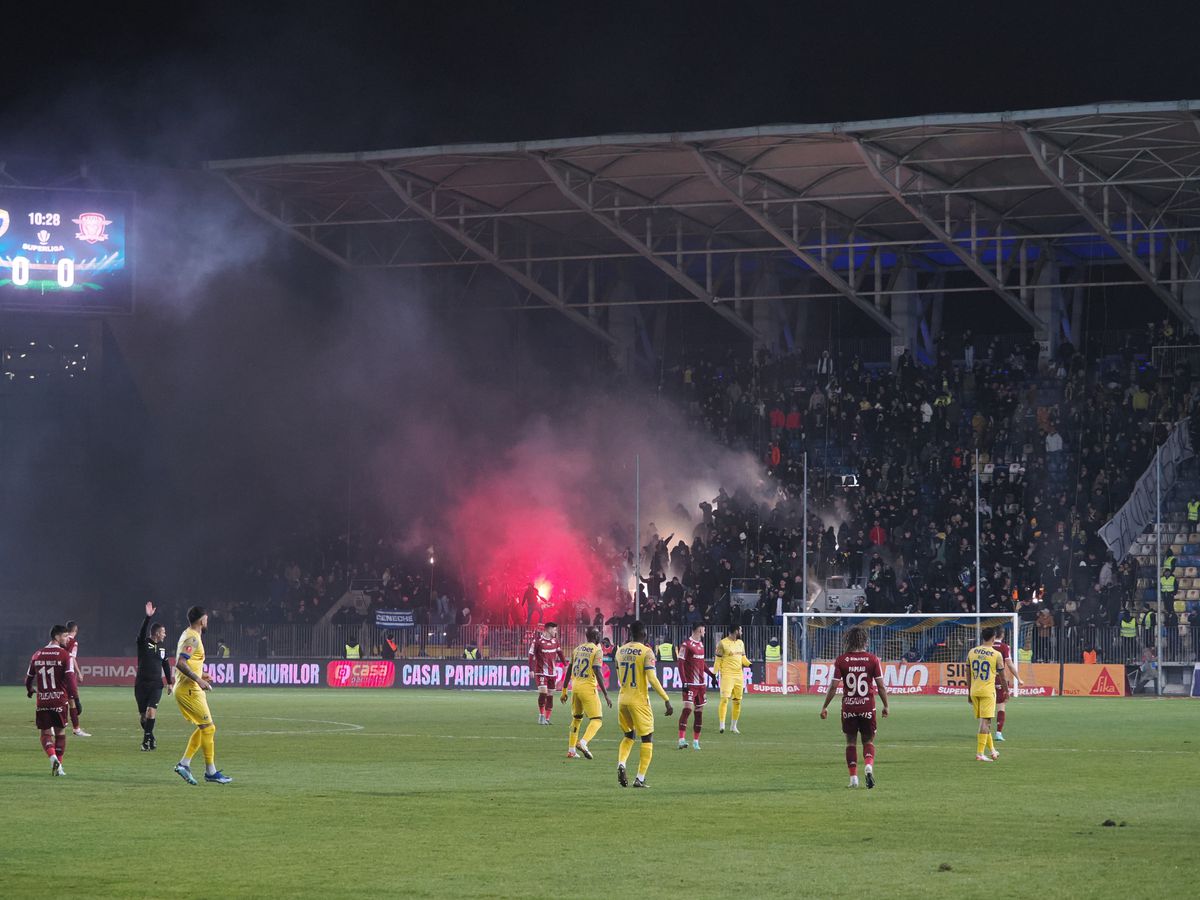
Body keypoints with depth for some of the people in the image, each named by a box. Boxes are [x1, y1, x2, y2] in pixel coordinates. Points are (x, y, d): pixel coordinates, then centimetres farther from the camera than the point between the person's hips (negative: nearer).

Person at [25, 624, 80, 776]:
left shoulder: (37, 655, 8)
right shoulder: (65, 655, -7)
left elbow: (29, 677, 18)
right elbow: (70, 678, -16)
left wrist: (30, 690, 39)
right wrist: (76, 698, -12)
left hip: (42, 700, 2)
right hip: (60, 699, -2)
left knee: (45, 733, 8)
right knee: (60, 732, 12)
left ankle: (53, 757, -18)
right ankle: (59, 765, 12)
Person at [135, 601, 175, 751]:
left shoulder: (161, 647, 12)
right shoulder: (144, 643, -3)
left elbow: (166, 665, 21)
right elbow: (143, 632, -23)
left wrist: (170, 683, 21)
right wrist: (148, 617, -37)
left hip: (156, 685, 2)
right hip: (141, 684, -2)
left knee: (151, 710, -17)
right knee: (143, 714, 4)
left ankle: (147, 739, -15)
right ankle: (150, 738, 22)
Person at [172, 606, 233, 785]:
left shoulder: (187, 635, 15)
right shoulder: (192, 639, -16)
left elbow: (180, 663, 24)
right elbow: (180, 663, -27)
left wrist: (200, 676, 24)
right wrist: (198, 679, -26)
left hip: (183, 689, 10)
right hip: (190, 690, -10)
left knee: (204, 728, 13)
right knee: (208, 728, -5)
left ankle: (184, 764, 9)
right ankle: (211, 772, -2)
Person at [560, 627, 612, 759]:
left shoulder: (576, 650, 12)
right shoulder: (596, 650, -7)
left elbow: (569, 672, 14)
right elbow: (597, 673, -15)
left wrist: (564, 691, 22)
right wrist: (606, 695, -14)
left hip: (575, 687, 6)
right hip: (588, 688, -6)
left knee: (576, 718, 21)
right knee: (596, 720, -2)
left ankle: (571, 750, 19)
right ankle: (583, 742, -25)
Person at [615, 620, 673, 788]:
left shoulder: (620, 650, 6)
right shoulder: (646, 652, -12)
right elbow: (652, 679, -19)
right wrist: (667, 700, -16)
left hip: (623, 698, 6)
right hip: (639, 701, -6)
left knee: (628, 736, 21)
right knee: (647, 739, 5)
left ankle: (621, 764, -5)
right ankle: (640, 778, -1)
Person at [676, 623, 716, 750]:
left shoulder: (701, 643, 14)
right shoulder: (687, 644, -11)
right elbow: (681, 664, -13)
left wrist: (711, 674, 19)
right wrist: (684, 682, -18)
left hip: (701, 683, 8)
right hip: (690, 683, -8)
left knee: (699, 711, 8)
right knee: (688, 708, -16)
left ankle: (696, 741, 15)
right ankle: (681, 739, -16)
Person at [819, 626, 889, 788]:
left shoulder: (841, 660, -3)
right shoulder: (872, 659, -3)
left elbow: (833, 686, -4)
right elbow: (881, 686, -3)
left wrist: (825, 707, 5)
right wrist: (886, 706, 9)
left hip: (848, 707, 0)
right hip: (868, 706, 0)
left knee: (851, 741, 11)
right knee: (868, 741, 12)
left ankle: (853, 777, 5)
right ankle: (869, 766, -16)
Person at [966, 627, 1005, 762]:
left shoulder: (972, 652, 5)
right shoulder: (997, 655, -7)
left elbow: (968, 674, 11)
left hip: (974, 691, 5)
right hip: (988, 690, -5)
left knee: (984, 721, 15)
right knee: (985, 721, -3)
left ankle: (992, 750, 26)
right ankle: (980, 753, -8)